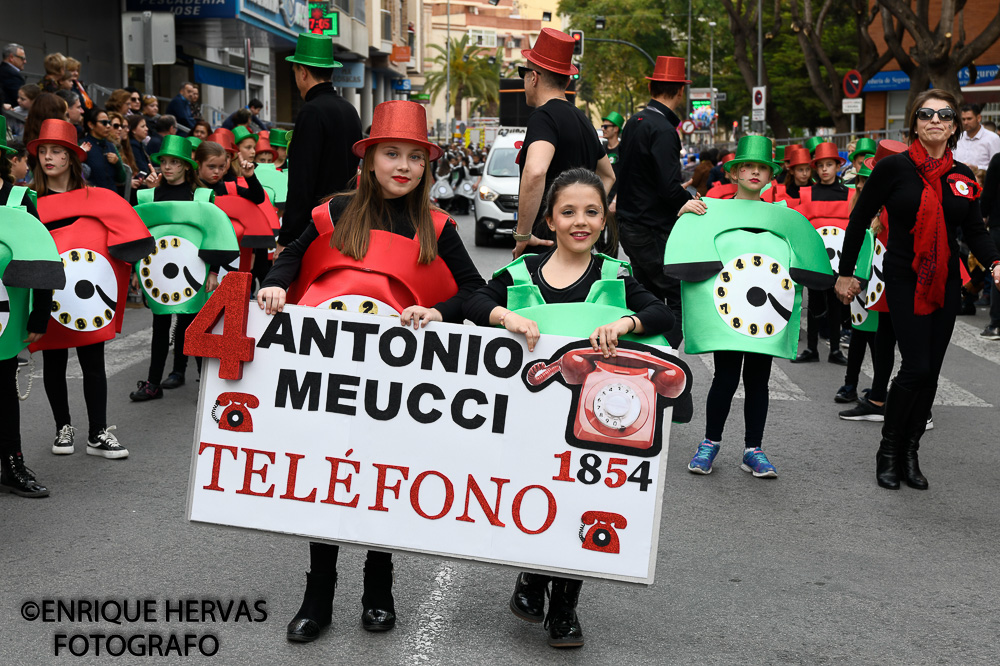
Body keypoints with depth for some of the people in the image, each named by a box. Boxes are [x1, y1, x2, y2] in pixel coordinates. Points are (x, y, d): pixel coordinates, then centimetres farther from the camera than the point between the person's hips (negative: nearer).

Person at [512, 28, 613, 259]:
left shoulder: (543, 117, -11)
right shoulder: (582, 119, 18)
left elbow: (535, 171, -31)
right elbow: (608, 176, 34)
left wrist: (522, 234, -22)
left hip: (545, 245, -9)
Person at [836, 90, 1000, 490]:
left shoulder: (963, 176, 7)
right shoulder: (894, 168, -6)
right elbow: (860, 219, -1)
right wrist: (846, 272, -1)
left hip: (946, 284, 5)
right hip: (905, 281, -5)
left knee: (930, 372, 6)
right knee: (916, 368, -12)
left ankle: (909, 452, 19)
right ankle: (888, 451, 7)